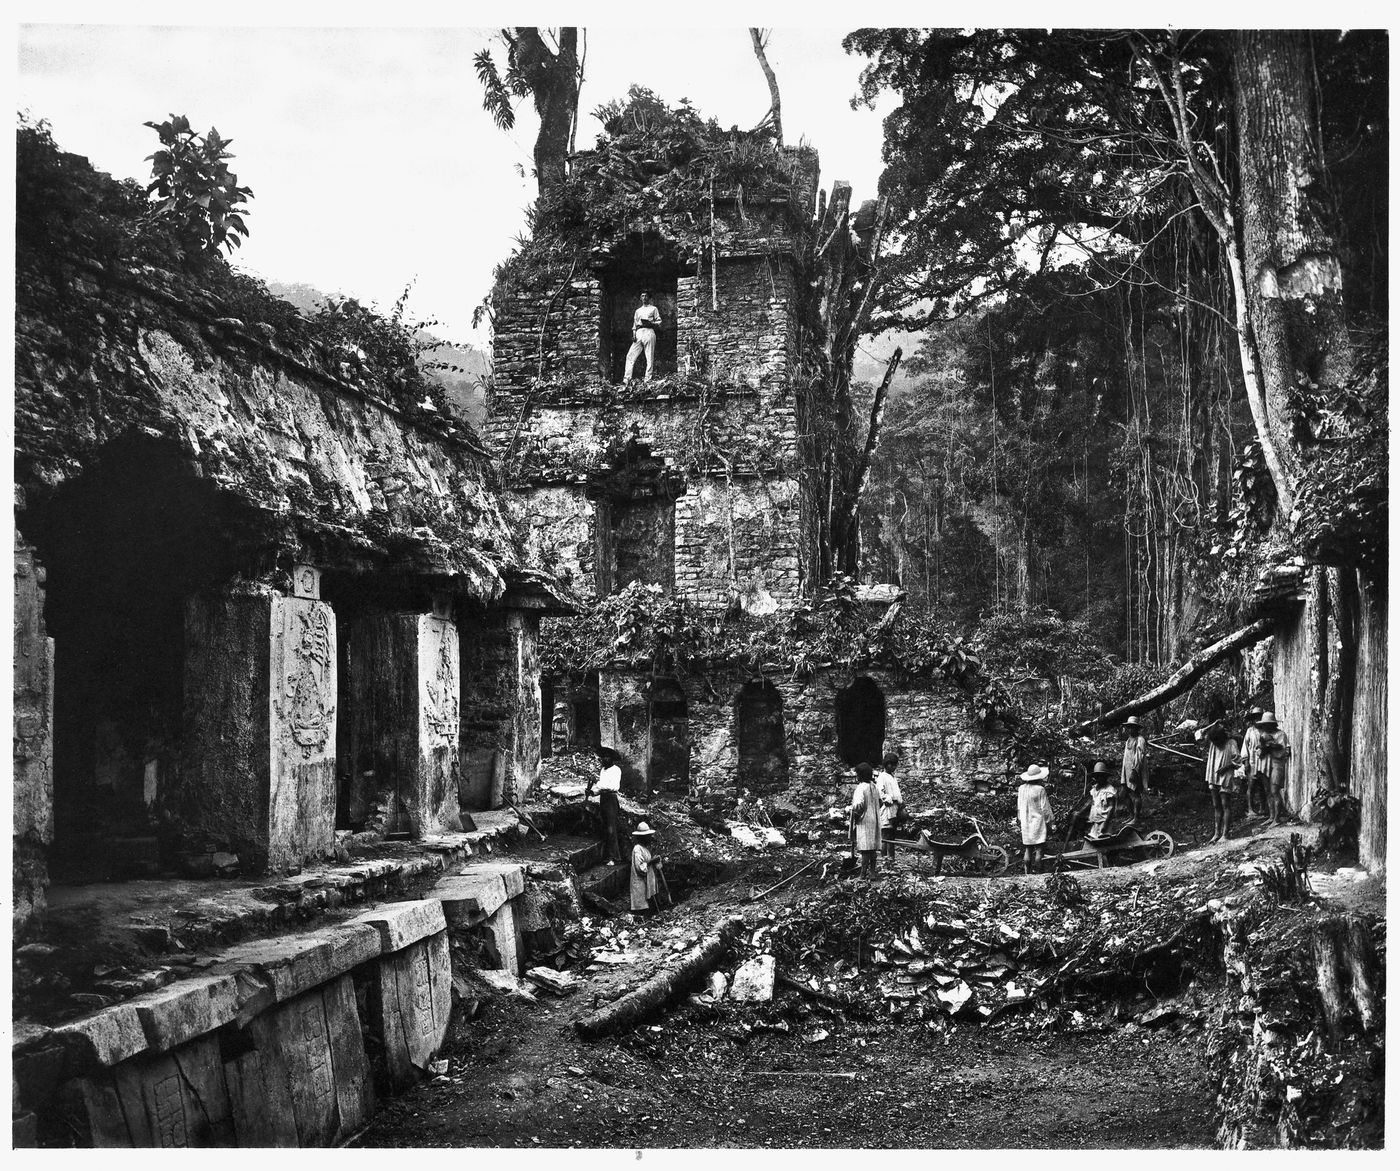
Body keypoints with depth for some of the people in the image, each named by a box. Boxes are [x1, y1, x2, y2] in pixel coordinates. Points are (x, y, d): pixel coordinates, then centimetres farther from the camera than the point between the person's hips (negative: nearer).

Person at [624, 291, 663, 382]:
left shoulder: (653, 309, 15)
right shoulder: (638, 311, 27)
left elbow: (659, 323, 7)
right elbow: (634, 324, 21)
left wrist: (651, 323, -12)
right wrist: (634, 335, 4)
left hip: (649, 332, -4)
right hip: (639, 333, 4)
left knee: (649, 357, -10)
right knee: (630, 355, -10)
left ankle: (648, 380, -11)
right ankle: (626, 379, -15)